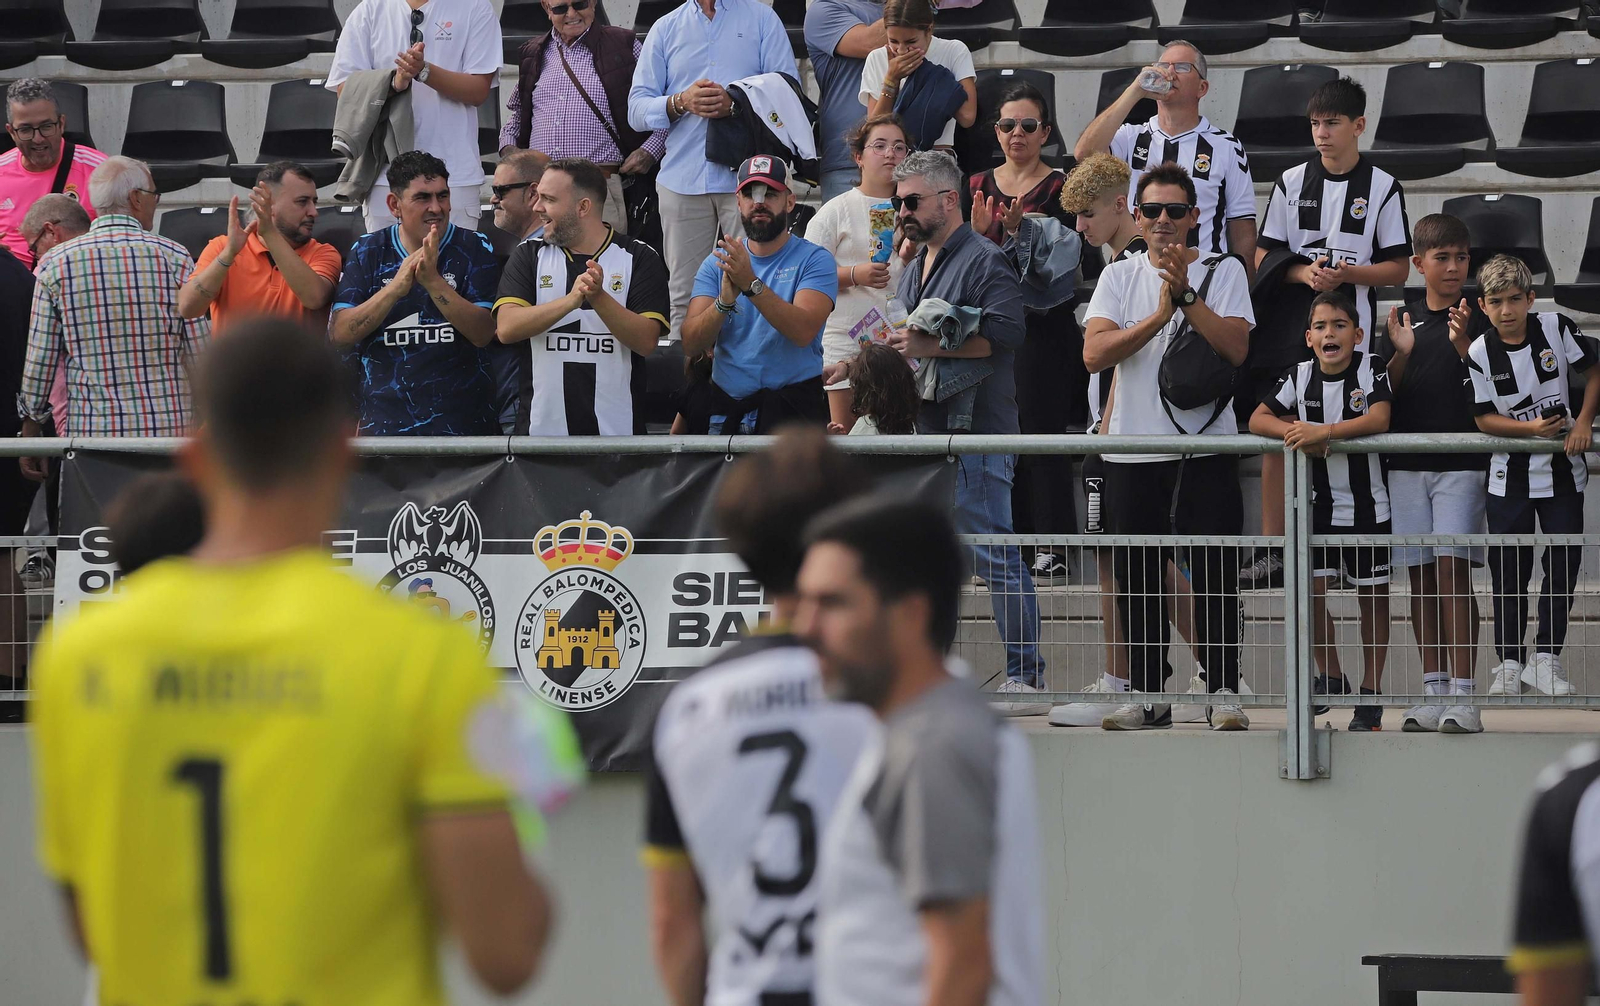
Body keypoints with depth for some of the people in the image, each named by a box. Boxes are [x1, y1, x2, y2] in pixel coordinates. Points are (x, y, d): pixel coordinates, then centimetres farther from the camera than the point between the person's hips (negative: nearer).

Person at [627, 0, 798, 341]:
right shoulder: (666, 29, 16)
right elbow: (637, 108, 10)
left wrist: (736, 103, -15)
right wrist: (680, 103, -10)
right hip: (682, 180, 3)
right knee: (685, 297, 1)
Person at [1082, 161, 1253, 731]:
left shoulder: (1223, 272, 5)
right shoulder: (1119, 277, 9)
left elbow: (1235, 347, -10)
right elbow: (1095, 353, -5)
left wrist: (1186, 293, -16)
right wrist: (1159, 316, -15)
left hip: (1206, 447, -2)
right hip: (1132, 450, 2)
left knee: (1215, 574, -5)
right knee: (1136, 578, 5)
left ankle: (1224, 693, 0)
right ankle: (1147, 695, 13)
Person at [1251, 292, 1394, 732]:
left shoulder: (1371, 367, -7)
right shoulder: (1300, 376, 1)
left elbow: (1379, 419, -20)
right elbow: (1258, 420, 2)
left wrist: (1322, 431, -27)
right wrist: (1296, 432, -18)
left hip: (1368, 505, -2)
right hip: (1319, 504, 2)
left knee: (1372, 596, 4)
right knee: (1309, 589, -7)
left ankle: (1371, 692, 13)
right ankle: (1330, 677, 13)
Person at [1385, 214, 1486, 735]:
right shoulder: (1403, 320, 12)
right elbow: (1384, 394, 11)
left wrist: (1464, 346, -19)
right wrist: (1402, 354, -7)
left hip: (1462, 462, -4)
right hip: (1406, 464, 4)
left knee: (1452, 569, -12)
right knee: (1421, 575, 5)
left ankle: (1463, 695, -14)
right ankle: (1433, 691, 10)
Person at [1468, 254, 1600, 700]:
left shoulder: (1556, 328, -9)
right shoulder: (1479, 354, -10)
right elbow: (1484, 418, -7)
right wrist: (1529, 428, -22)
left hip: (1563, 470, 1)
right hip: (1510, 475, -1)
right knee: (1509, 570, 3)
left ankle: (1545, 658, 8)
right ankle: (1510, 662, 12)